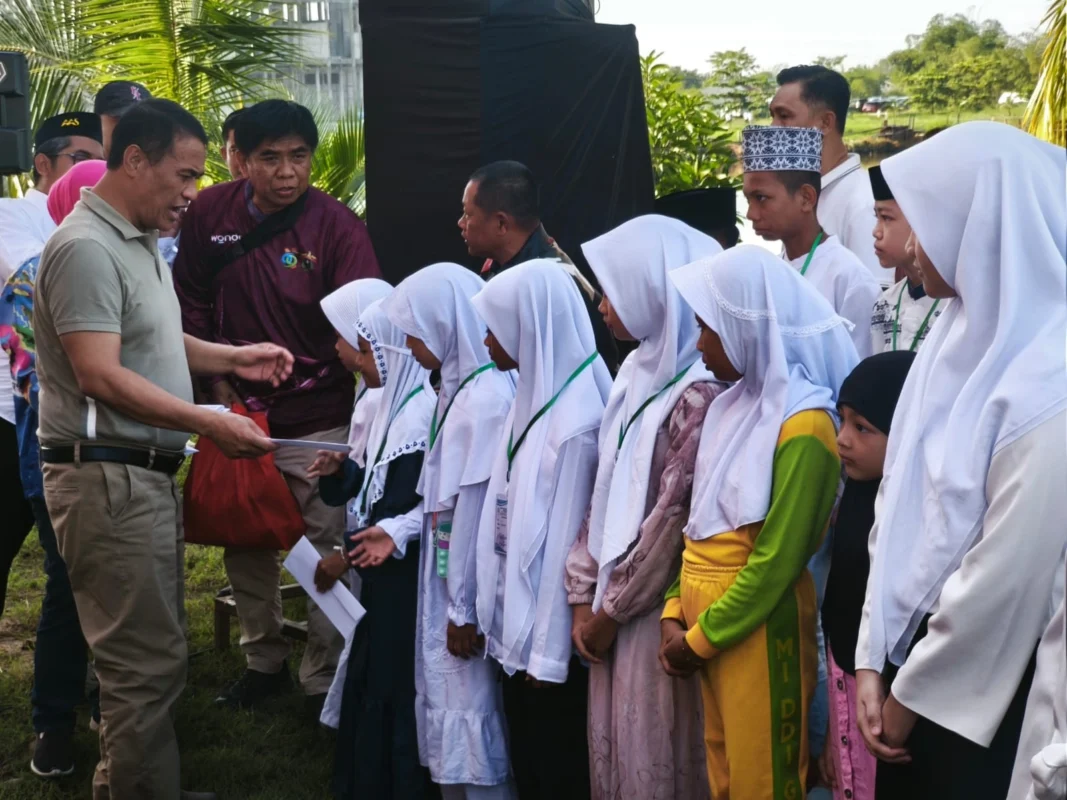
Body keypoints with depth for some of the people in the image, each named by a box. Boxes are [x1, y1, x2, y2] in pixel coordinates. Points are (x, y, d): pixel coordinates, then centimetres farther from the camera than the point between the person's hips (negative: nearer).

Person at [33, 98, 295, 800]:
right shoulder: (86, 247, -15)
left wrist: (235, 358, 12)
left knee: (152, 651, 17)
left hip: (148, 474, 10)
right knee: (148, 661, -5)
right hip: (108, 478, -10)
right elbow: (99, 377, -22)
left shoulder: (139, 242, 16)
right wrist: (210, 424, -22)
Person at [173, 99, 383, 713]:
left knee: (326, 552, 3)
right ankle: (264, 661, 37)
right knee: (244, 547, 17)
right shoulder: (211, 212, -2)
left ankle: (323, 678, 20)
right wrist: (218, 382, 1)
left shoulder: (337, 226, -13)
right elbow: (192, 303, 8)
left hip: (320, 422, -4)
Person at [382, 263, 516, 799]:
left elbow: (481, 512, -22)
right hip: (445, 583, 9)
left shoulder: (488, 398, -21)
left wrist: (467, 609, -19)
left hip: (469, 593, -9)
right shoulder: (460, 389, 9)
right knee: (447, 708, 18)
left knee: (472, 719, 1)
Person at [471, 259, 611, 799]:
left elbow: (566, 539, -18)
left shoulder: (575, 418, -19)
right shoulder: (531, 398, 6)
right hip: (518, 625, 8)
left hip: (550, 637, -8)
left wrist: (549, 651, -15)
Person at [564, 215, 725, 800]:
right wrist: (585, 594, 5)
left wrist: (612, 608, -9)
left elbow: (675, 516, -17)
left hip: (658, 612, -8)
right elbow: (604, 493, 10)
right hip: (616, 607, 8)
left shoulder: (698, 390, -17)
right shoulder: (636, 373, 9)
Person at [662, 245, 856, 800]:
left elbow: (777, 560, -19)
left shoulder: (803, 425, -17)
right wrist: (675, 612, 2)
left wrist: (701, 637, -12)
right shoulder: (734, 405, 8)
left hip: (757, 626, -8)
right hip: (708, 617, 8)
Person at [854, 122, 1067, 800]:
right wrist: (876, 657, 1)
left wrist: (912, 694, -9)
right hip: (918, 647, 7)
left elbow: (1006, 580, -20)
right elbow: (901, 510, 4)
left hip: (977, 696, -7)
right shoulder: (960, 339, 2)